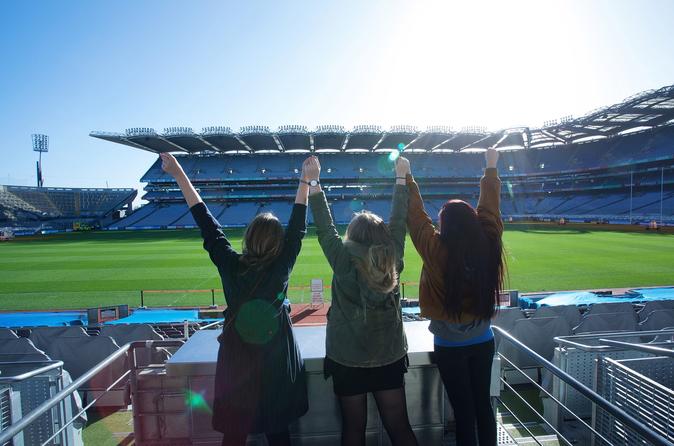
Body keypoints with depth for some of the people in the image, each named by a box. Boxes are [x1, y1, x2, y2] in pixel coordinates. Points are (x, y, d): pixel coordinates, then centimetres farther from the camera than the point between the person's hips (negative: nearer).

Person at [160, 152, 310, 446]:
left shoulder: (230, 265, -13)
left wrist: (178, 175, -1)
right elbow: (298, 226, -6)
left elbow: (205, 221, -8)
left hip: (237, 360, 0)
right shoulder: (282, 266, -13)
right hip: (276, 361, 0)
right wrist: (305, 181, 2)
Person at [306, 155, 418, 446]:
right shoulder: (393, 259, -8)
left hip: (348, 360, -2)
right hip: (390, 358, 3)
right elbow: (398, 221, 1)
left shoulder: (344, 261, -16)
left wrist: (313, 182, 0)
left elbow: (325, 228, -7)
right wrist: (401, 178, 12)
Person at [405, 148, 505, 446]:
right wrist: (491, 169, 16)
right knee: (483, 404, 20)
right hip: (483, 342, 4)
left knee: (464, 411, 9)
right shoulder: (487, 245, -12)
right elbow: (489, 208, 2)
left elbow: (416, 215, -11)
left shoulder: (435, 250, -22)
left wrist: (407, 179, 2)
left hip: (450, 346, -4)